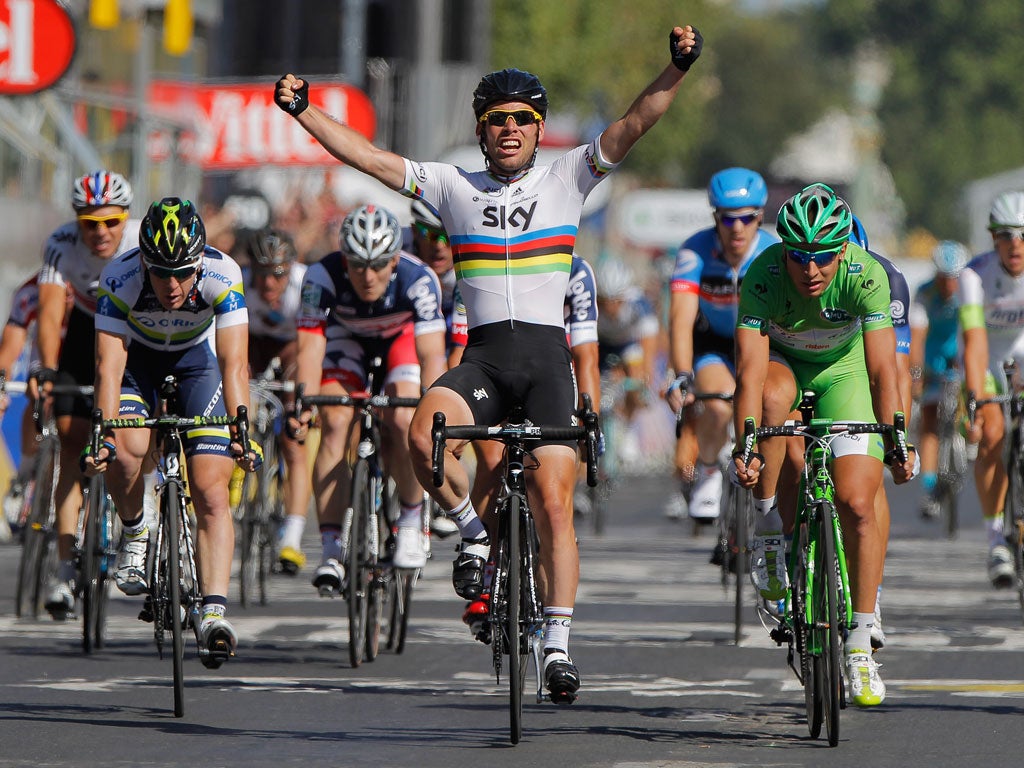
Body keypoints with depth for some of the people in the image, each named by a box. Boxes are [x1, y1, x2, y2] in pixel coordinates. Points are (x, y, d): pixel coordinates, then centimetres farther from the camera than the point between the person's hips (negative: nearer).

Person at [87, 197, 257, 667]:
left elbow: (234, 365, -35)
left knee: (211, 492, -14)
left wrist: (242, 431, -48)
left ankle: (214, 613, -18)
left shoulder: (222, 276, -32)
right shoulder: (120, 279, -32)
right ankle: (134, 533, 2)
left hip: (197, 356, 0)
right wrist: (105, 436, -49)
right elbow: (109, 366, -36)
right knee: (126, 450, -29)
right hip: (138, 356, 0)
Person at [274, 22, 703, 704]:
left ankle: (558, 646, -3)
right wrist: (303, 113, 0)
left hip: (546, 354, -1)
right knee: (425, 433, -30)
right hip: (483, 355, 1)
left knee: (554, 505, -9)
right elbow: (367, 157, 8)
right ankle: (475, 532, -4)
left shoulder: (566, 180, 8)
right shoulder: (454, 187, 11)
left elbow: (634, 125, -3)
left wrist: (677, 69, -17)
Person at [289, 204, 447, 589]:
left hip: (403, 333, -1)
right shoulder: (323, 276, -35)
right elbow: (310, 348, -39)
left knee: (402, 421, -23)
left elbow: (432, 355, -42)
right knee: (335, 425, -19)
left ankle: (411, 523, 0)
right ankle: (331, 550, -15)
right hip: (346, 334, 1)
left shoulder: (418, 280, -37)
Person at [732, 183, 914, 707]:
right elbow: (750, 371, -37)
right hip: (782, 361, 0)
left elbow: (882, 371, -33)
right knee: (774, 396, -38)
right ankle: (767, 528, -20)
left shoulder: (866, 276, -31)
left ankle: (860, 645, -1)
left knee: (857, 505, -13)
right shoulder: (762, 277, -32)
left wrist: (895, 442, -41)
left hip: (842, 369, 0)